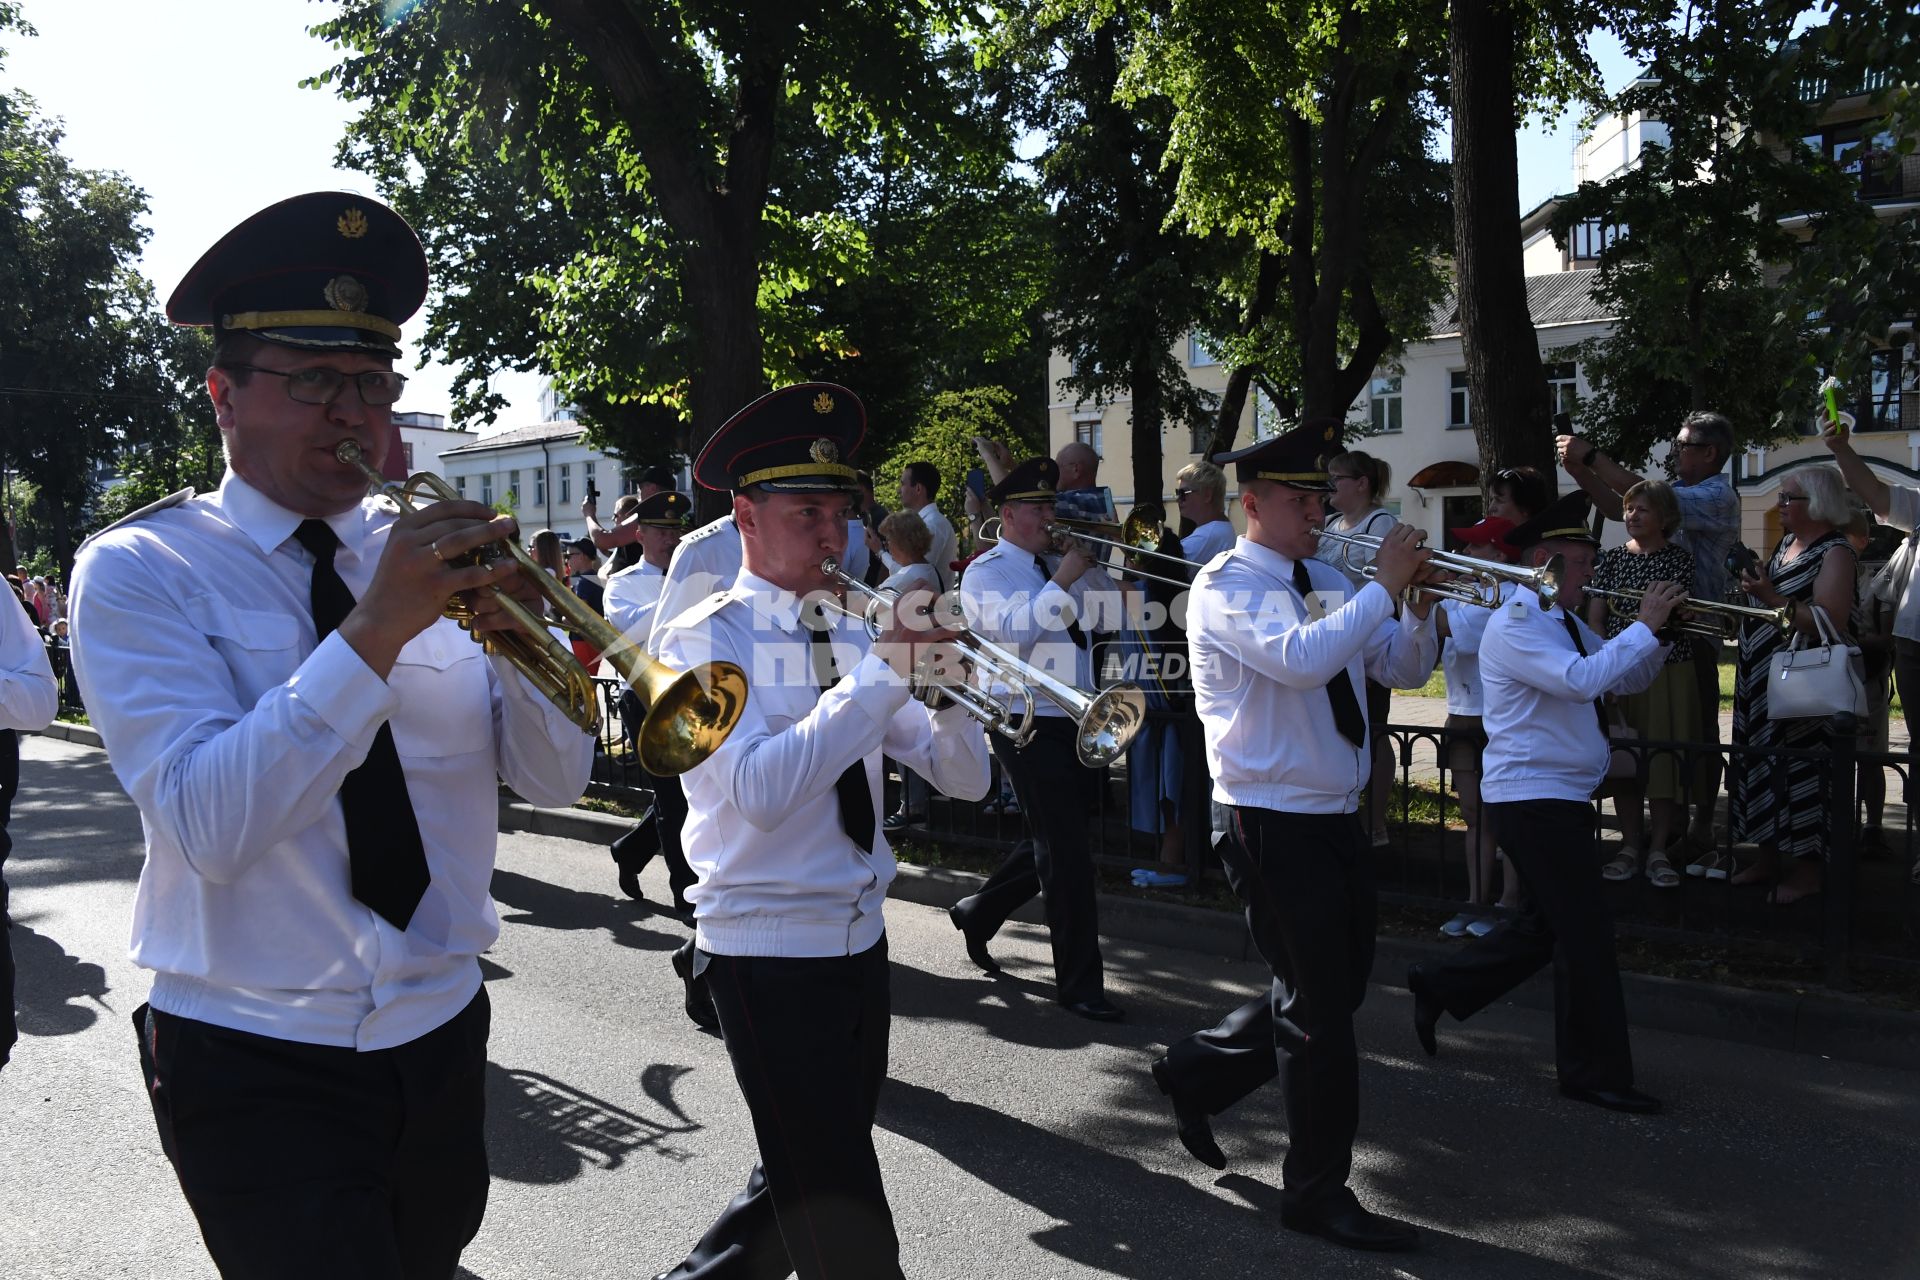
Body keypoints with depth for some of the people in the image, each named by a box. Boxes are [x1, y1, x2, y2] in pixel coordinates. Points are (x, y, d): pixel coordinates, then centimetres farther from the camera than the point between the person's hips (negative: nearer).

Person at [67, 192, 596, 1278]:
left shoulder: (435, 554, 2)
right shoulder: (139, 570, -9)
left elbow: (556, 781, -2)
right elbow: (209, 825, -23)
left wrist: (512, 636, -20)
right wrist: (376, 631, -30)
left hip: (443, 1035, 5)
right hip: (256, 1064, -4)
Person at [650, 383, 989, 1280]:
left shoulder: (851, 638, 7)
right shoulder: (706, 640, -10)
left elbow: (965, 779, 4)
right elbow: (761, 789, -28)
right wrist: (884, 671, -27)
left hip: (860, 942, 7)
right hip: (769, 952, -7)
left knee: (806, 1184, 21)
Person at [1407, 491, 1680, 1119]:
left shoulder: (1565, 625, 15)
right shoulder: (1515, 625, -16)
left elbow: (1626, 680, 16)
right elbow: (1581, 680, -30)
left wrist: (1662, 632, 0)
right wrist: (1643, 625, -22)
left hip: (1562, 795, 10)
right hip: (1534, 795, -10)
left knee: (1545, 926, 18)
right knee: (1585, 934, -3)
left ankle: (1439, 985, 29)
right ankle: (1596, 1072, 9)